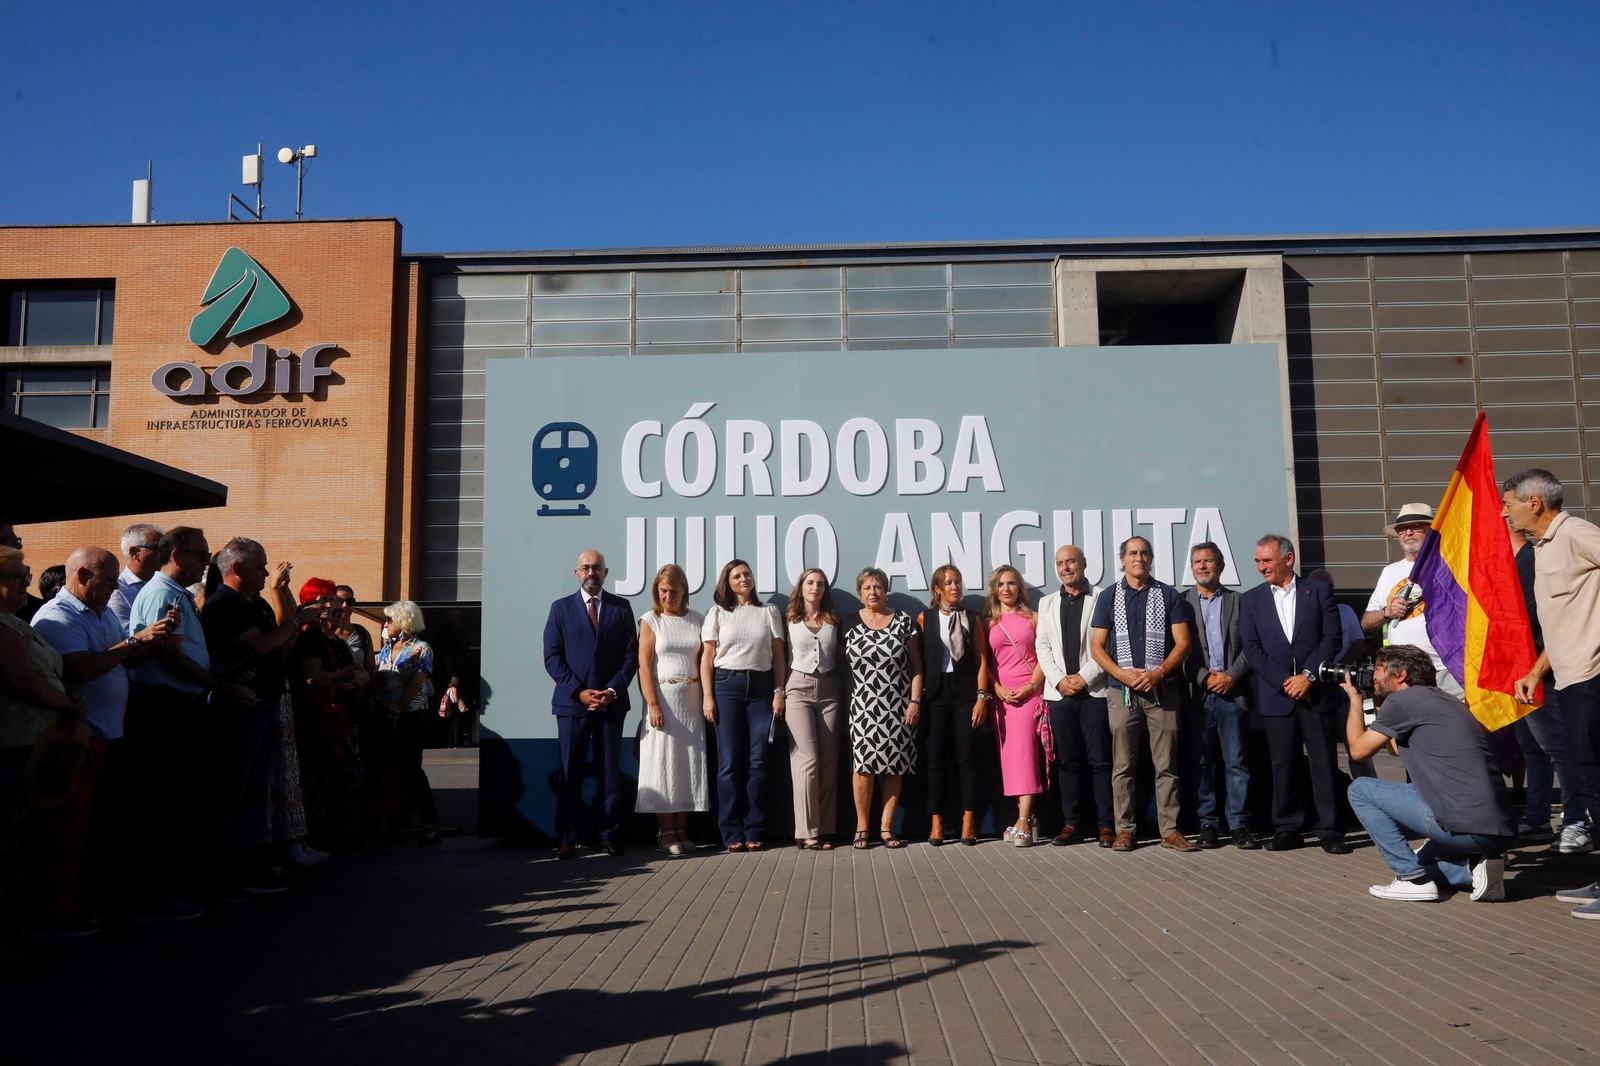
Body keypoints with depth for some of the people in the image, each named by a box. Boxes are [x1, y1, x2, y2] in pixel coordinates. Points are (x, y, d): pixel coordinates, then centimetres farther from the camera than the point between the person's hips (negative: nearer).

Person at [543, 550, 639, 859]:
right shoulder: (561, 608, 7)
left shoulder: (621, 607, 9)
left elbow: (631, 655, 4)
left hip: (611, 702, 1)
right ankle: (566, 839, 6)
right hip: (571, 703, -1)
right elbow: (552, 657, 1)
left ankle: (610, 836, 11)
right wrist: (579, 691, -10)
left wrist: (613, 690, -9)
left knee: (610, 772, 5)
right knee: (570, 773, 0)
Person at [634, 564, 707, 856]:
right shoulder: (651, 621, 0)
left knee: (690, 763, 4)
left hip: (691, 698, 3)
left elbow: (706, 660, 6)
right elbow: (644, 665, -6)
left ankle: (681, 830, 11)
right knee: (662, 761, -2)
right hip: (663, 696, -3)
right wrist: (653, 705, -15)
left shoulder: (697, 620, 7)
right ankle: (665, 832, 3)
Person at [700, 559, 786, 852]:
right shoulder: (718, 613, 8)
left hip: (761, 687, 1)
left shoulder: (769, 612, 11)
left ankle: (754, 832, 5)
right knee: (729, 762, -2)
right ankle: (732, 833, 3)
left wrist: (779, 692, 1)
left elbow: (778, 655, 10)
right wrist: (707, 696, -3)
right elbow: (707, 657, 4)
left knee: (757, 761, -2)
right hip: (727, 685, -1)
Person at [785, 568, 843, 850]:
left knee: (829, 762, 1)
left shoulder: (833, 621, 12)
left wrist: (842, 689, 4)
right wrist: (779, 694, -3)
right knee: (808, 759, -11)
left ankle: (824, 829, 7)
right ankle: (807, 831, -7)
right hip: (798, 689, -3)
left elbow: (839, 658, 16)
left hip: (828, 690, 3)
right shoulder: (789, 620, 4)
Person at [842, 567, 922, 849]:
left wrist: (915, 701, -4)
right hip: (864, 707, 0)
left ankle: (886, 827, 11)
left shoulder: (903, 621, 4)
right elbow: (843, 660, 9)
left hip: (899, 706, 0)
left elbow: (916, 665, 3)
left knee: (895, 766, 1)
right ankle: (862, 828, 6)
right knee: (864, 764, -5)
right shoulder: (850, 623, 6)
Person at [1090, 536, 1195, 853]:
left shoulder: (1169, 596, 9)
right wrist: (1124, 674, -10)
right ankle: (1125, 829, 8)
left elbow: (1182, 642, 3)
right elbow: (1097, 646, 5)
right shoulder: (1109, 598, 10)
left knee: (1166, 765, 0)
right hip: (1121, 691, 0)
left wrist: (1158, 673, -11)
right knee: (1123, 765, 2)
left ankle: (1170, 830, 5)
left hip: (1162, 689, 0)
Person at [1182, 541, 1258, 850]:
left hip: (1232, 692, 0)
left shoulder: (1239, 601, 12)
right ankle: (1208, 824, 9)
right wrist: (1204, 677, -8)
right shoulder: (1182, 603, 8)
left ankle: (1239, 825, 3)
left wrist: (1231, 676, -7)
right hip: (1198, 694, 0)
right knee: (1203, 762, 3)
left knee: (1237, 761, -1)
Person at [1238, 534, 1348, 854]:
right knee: (1283, 765, 4)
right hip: (1276, 695, 1)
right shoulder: (1251, 599, 9)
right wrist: (1284, 681, -8)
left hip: (1316, 692, -1)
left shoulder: (1319, 591, 6)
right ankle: (1286, 828, 11)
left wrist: (1308, 675, -10)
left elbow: (1331, 637, -1)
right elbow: (1252, 648, 2)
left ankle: (1329, 830, 7)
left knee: (1325, 763, 0)